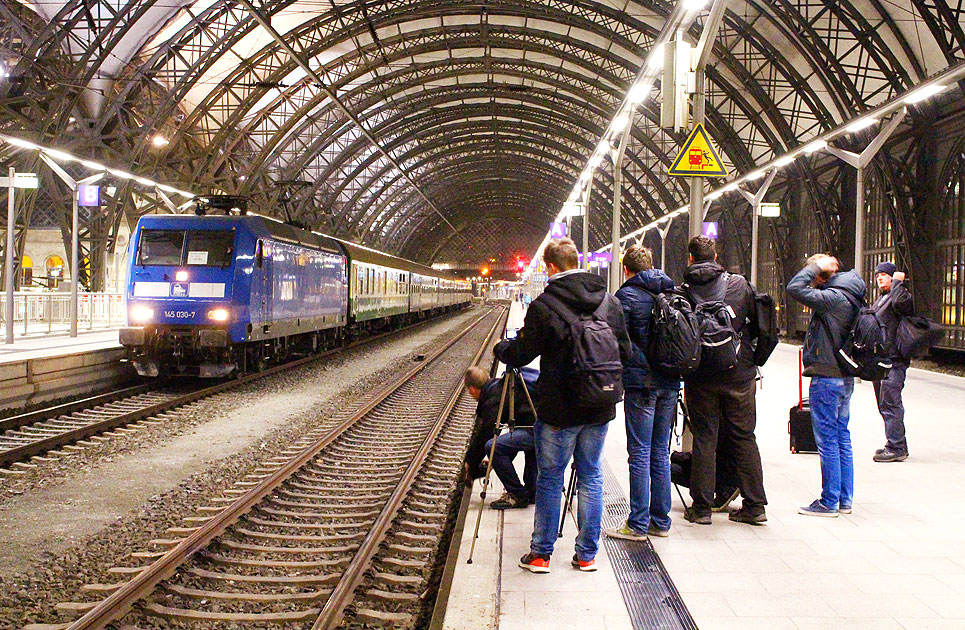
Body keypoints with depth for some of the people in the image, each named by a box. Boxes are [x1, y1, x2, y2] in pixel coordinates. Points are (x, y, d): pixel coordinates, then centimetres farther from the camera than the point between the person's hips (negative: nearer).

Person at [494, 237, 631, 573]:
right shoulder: (610, 302, 2)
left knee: (549, 480, 7)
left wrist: (500, 347, 14)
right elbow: (625, 352, 8)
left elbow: (520, 355, -7)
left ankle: (540, 554, 15)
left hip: (559, 410, -4)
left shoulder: (544, 306, -14)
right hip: (599, 408, 4)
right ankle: (587, 554, 18)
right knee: (591, 477, 13)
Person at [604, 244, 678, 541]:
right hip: (670, 382, 6)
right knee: (661, 452, 12)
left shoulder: (627, 295, -8)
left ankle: (638, 524, 0)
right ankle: (660, 521, 16)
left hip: (640, 381, -6)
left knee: (640, 453, -3)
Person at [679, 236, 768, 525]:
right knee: (744, 437, 9)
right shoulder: (740, 284, 1)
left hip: (700, 376, -1)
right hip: (739, 374, 1)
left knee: (704, 438, 6)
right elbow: (759, 324, 5)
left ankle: (701, 507, 7)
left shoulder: (682, 292, -4)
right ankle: (754, 505, 10)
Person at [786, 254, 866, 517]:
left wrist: (816, 266, -15)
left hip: (827, 378, -10)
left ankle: (829, 502, 3)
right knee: (842, 438, 14)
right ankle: (845, 499, 20)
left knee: (827, 441, -3)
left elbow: (795, 288, -24)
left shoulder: (832, 298, -20)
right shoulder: (850, 297, 9)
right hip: (844, 377, 10)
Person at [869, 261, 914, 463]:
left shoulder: (903, 295, -6)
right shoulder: (880, 299, 23)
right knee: (885, 404, 13)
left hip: (893, 361, -10)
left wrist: (897, 281, -15)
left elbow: (899, 303, -31)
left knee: (889, 403, -12)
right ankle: (897, 445, 21)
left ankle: (896, 448, -11)